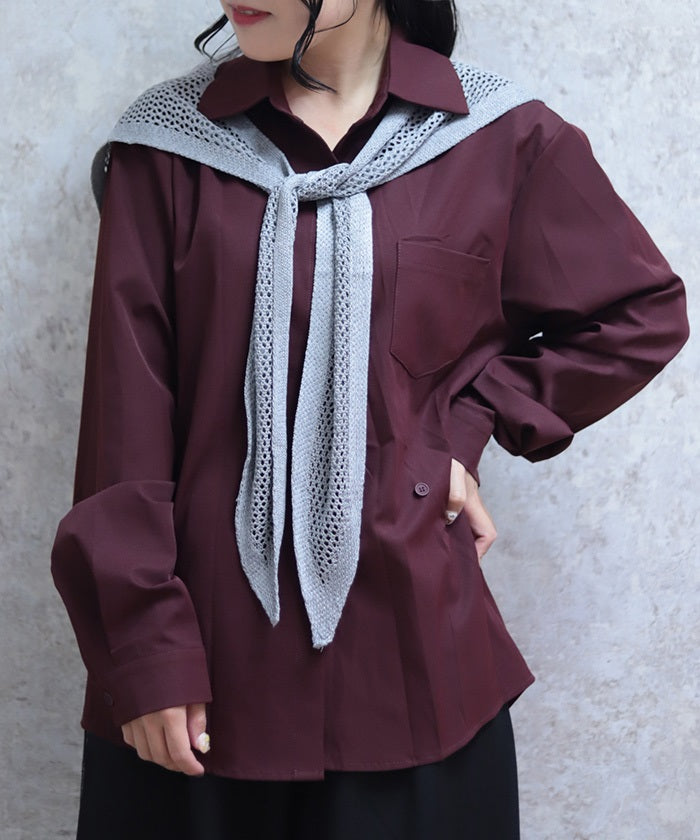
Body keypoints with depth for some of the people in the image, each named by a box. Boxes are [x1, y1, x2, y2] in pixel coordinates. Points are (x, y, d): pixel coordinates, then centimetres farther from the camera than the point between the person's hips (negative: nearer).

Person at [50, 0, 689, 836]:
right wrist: (145, 652, -7)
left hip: (406, 640, 0)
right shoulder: (169, 145, -1)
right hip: (209, 643, 1)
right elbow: (126, 411, -3)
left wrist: (466, 425, 0)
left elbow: (642, 315, 10)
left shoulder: (501, 141, -2)